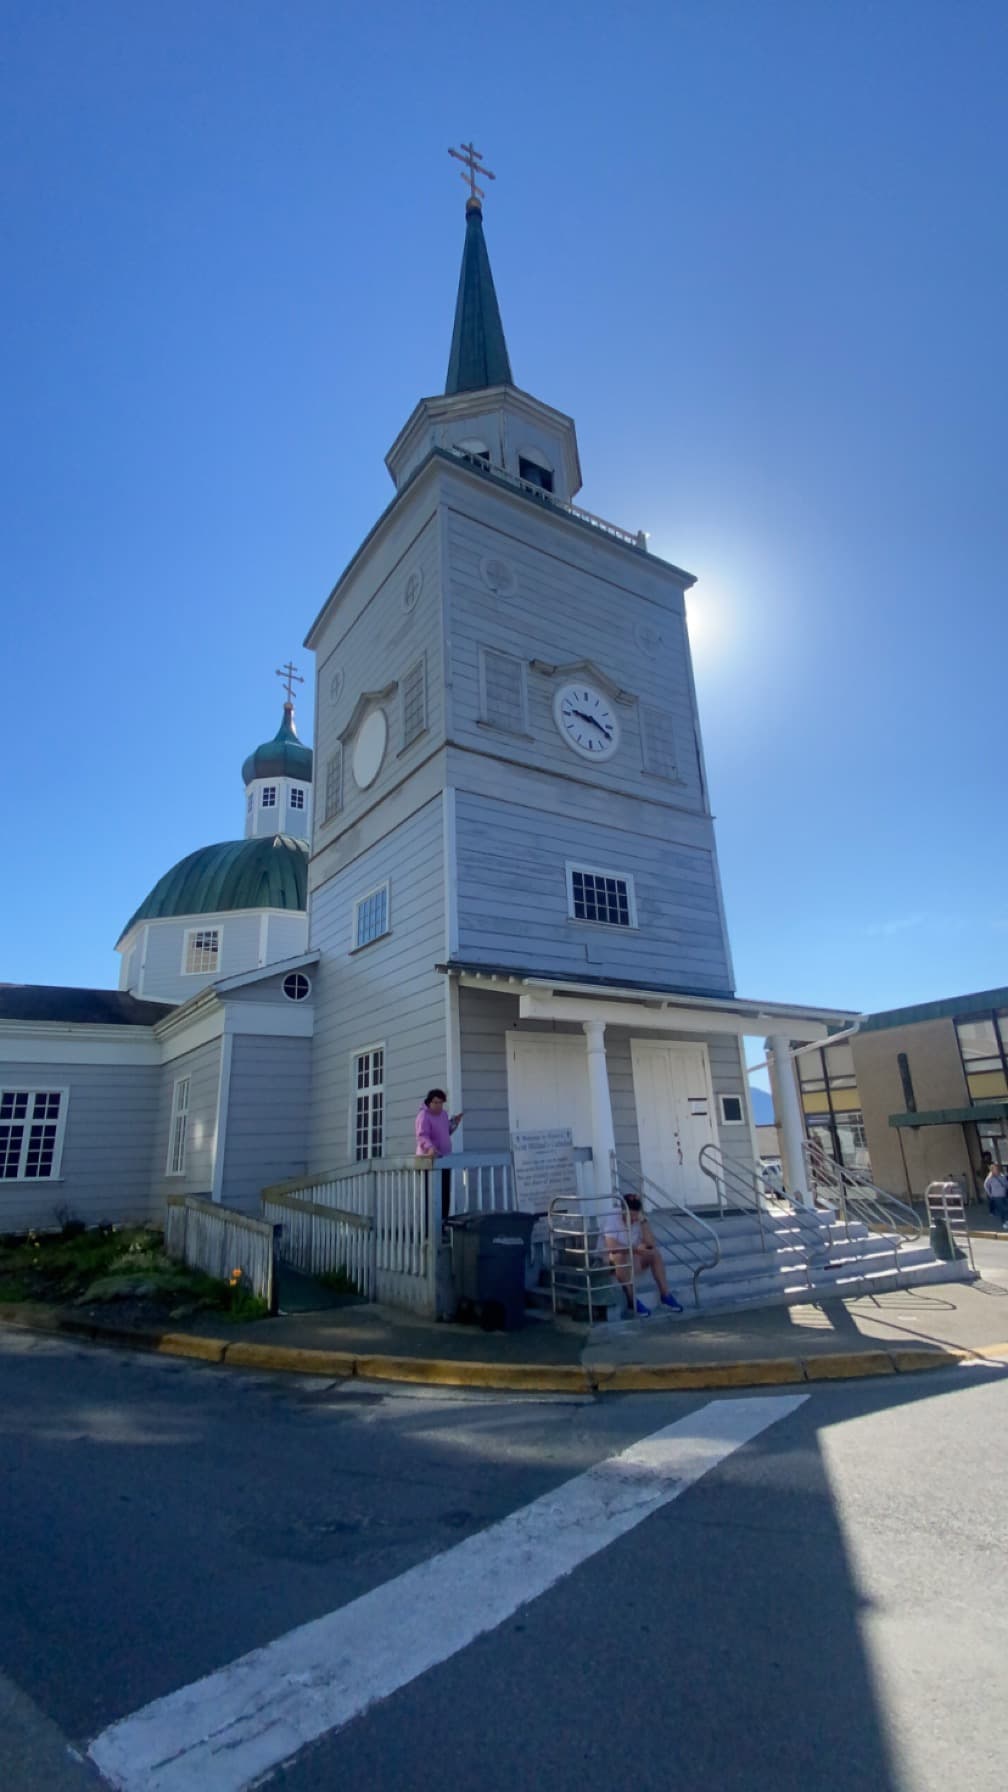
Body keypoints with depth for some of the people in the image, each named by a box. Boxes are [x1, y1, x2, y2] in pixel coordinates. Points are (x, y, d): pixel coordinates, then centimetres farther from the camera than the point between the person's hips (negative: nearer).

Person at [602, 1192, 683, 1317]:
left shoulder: (638, 1219, -9)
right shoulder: (613, 1217, -24)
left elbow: (651, 1244, -18)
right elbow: (611, 1246, -34)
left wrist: (643, 1220, -24)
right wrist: (635, 1248, -32)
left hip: (635, 1258, 5)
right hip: (613, 1259, -5)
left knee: (655, 1253, -18)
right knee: (620, 1256, -37)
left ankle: (665, 1295, -10)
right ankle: (632, 1300, -27)